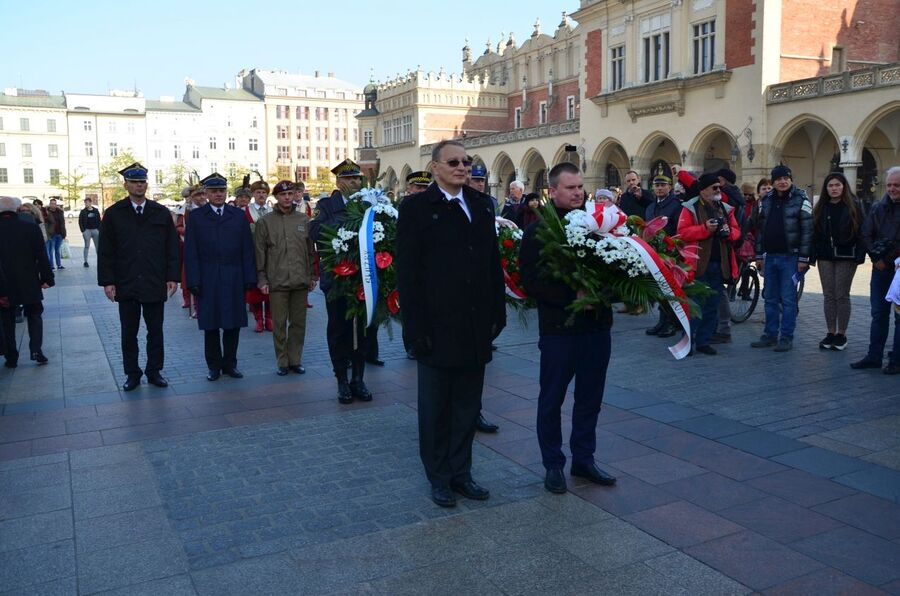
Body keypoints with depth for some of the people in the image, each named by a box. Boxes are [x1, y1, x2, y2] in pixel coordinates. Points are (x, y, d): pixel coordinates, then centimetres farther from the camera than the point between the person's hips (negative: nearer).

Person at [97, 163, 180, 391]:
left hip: (155, 284, 1)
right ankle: (132, 374, 18)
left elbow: (172, 247, 4)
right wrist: (107, 281, -5)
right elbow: (105, 251, 1)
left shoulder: (161, 213, 4)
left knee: (155, 330, 9)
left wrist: (172, 276, -2)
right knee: (129, 333, 8)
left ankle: (154, 371, 21)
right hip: (126, 284, 0)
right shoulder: (114, 214, 2)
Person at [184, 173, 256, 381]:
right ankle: (214, 365, 17)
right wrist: (193, 281, -8)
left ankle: (230, 363, 18)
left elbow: (247, 249, 5)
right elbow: (191, 253, -1)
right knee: (210, 325, 5)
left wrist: (250, 278, -1)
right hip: (207, 281, -1)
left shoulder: (239, 215, 7)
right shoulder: (196, 217, 3)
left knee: (233, 324, 6)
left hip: (233, 280, 1)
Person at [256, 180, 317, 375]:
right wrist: (262, 279, -2)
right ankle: (282, 362, 13)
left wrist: (312, 276, 8)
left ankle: (295, 360, 18)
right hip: (277, 282, -2)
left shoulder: (304, 219, 8)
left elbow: (311, 250, 12)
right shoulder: (265, 222, 2)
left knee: (298, 323, 7)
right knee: (279, 324, 3)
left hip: (301, 281, 2)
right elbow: (260, 253, 2)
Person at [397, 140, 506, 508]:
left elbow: (493, 262, 11)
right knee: (435, 407, 10)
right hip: (438, 329, -4)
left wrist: (498, 312, 5)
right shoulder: (416, 209, -6)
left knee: (468, 406, 14)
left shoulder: (481, 206, 9)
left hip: (476, 327, 5)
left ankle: (461, 471, 28)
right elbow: (407, 273, -9)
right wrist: (416, 327, -13)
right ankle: (439, 477, 25)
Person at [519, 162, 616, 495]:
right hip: (559, 327, -4)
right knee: (552, 399, 8)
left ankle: (583, 460, 29)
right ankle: (553, 465, 23)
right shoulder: (540, 231, -6)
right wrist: (572, 297, -21)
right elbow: (532, 281, -13)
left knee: (590, 398, 14)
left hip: (597, 325, 5)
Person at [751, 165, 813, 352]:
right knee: (770, 298, 10)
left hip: (790, 257, -5)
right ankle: (770, 335, 18)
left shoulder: (801, 200, -5)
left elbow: (807, 230, -8)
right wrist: (759, 255, 11)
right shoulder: (765, 201, 11)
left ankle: (786, 338, 5)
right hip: (770, 256, 5)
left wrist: (803, 258, -13)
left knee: (788, 299, -1)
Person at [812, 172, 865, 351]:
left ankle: (841, 334, 9)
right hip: (825, 257, 3)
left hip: (845, 257, -3)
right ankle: (830, 333, 12)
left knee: (842, 295, 0)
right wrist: (812, 255, -2)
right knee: (828, 295, 5)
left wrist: (859, 255, -12)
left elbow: (861, 232, -5)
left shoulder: (854, 206, -1)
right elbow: (814, 233, 6)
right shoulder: (821, 208, 8)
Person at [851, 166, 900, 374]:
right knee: (879, 313, 10)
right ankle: (874, 356, 17)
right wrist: (876, 258, -6)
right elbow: (866, 235, 6)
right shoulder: (878, 207, 10)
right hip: (881, 267, 5)